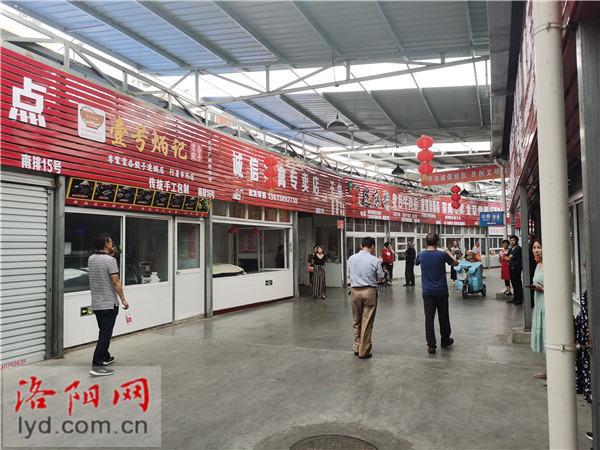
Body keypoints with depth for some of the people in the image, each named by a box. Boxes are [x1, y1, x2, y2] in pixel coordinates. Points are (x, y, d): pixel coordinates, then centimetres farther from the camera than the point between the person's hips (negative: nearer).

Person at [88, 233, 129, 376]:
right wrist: (123, 299, -13)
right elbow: (116, 282, -19)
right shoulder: (110, 260, -17)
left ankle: (105, 357, 34)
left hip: (96, 304, 8)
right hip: (109, 304, -8)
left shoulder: (91, 259, 6)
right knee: (105, 334, -5)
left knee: (103, 332, 22)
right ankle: (97, 366, -7)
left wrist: (110, 254, 25)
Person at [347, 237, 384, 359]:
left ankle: (357, 348, 22)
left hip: (355, 291, 3)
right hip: (369, 292, -3)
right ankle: (364, 351, 10)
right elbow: (380, 278, -2)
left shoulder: (351, 258, 2)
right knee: (367, 322, 4)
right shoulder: (375, 260, -9)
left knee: (357, 321, 17)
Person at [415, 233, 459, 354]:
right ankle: (445, 341, 30)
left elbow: (416, 262, 20)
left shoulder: (421, 254, -4)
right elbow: (455, 263, 7)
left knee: (429, 317, 1)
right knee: (443, 317, 14)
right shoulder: (442, 255, -10)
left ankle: (431, 345, -1)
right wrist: (448, 252, 20)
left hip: (427, 292, 1)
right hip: (441, 291, -1)